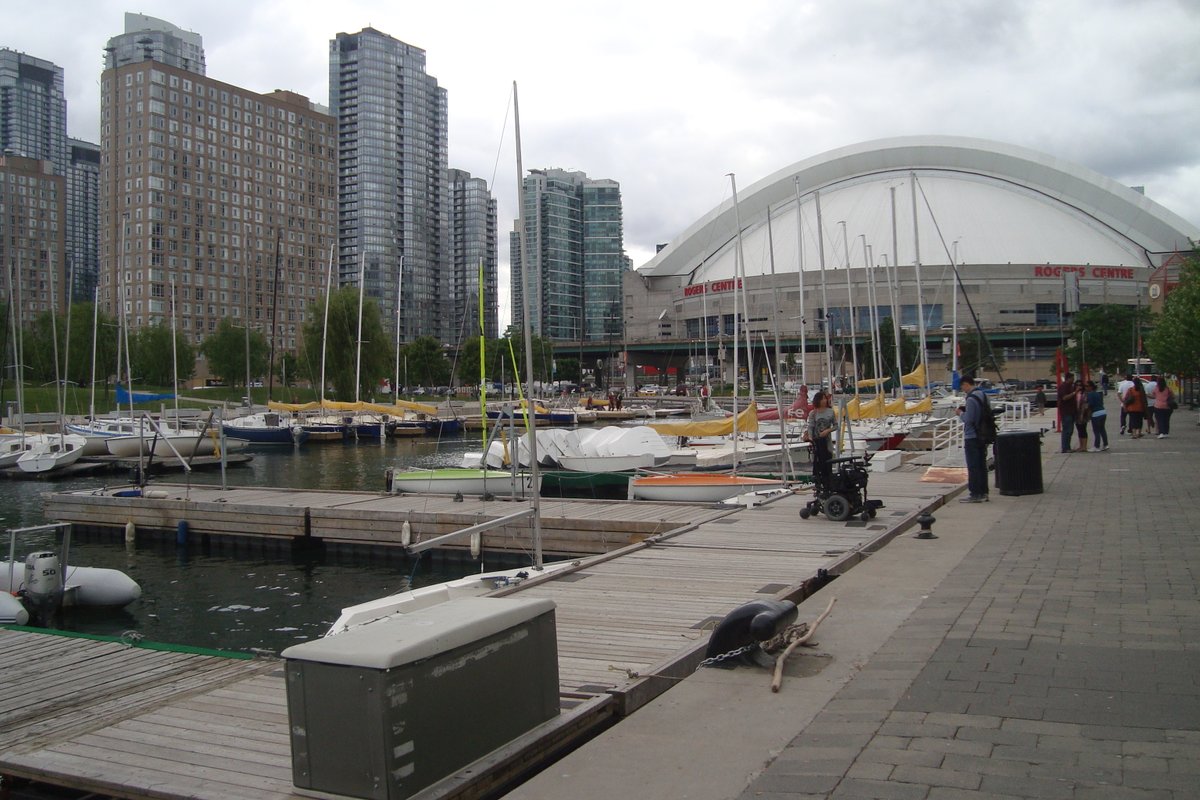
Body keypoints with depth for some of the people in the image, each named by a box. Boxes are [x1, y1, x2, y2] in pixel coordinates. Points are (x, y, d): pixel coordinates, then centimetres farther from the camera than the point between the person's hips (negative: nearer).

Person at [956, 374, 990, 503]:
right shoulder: (982, 395, 11)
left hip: (972, 437, -9)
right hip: (982, 436, 9)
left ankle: (975, 494, -1)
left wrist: (960, 413, -3)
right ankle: (983, 493, 18)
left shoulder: (971, 399, -19)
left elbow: (968, 419, -22)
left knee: (973, 467, -3)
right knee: (982, 465, 13)